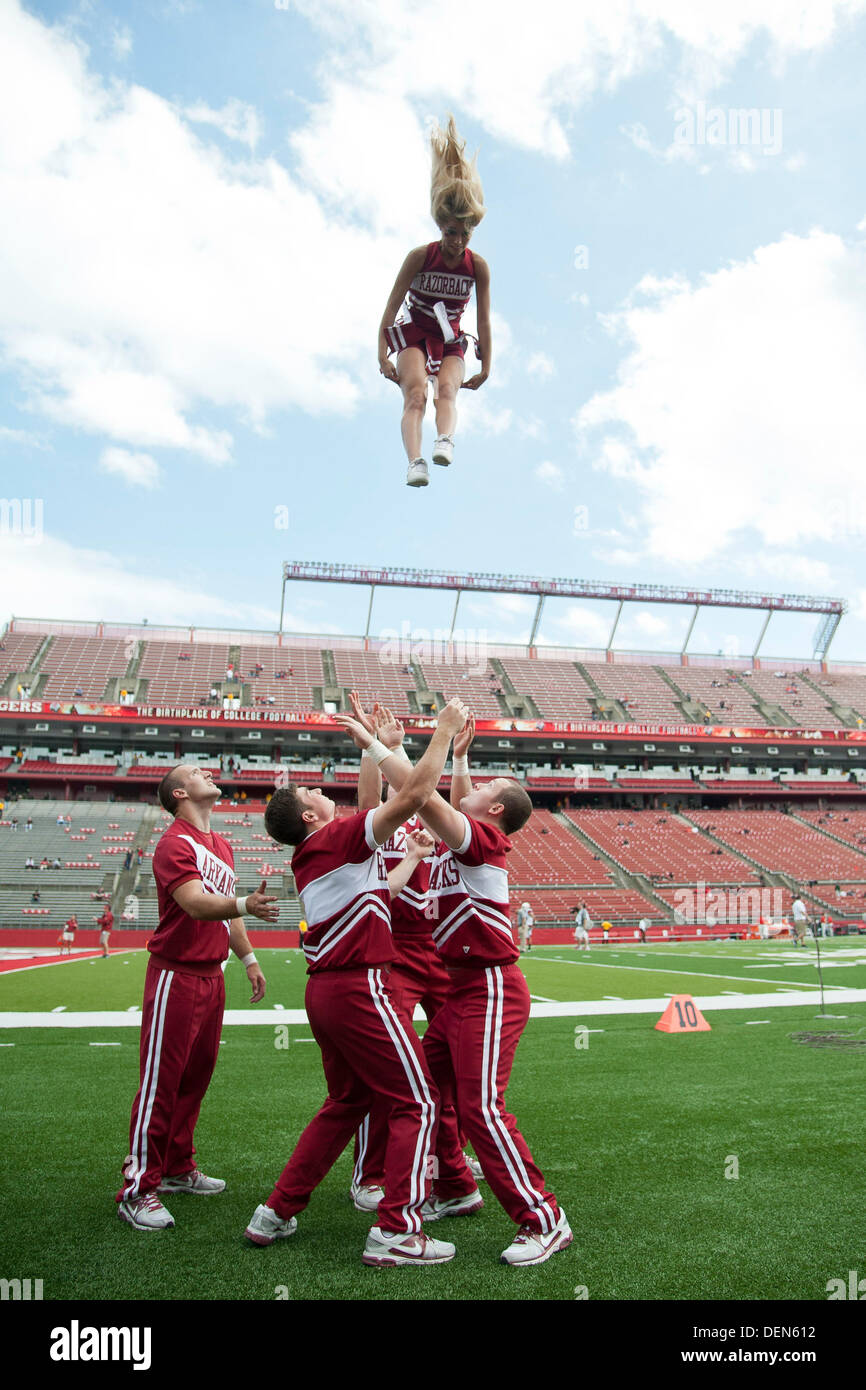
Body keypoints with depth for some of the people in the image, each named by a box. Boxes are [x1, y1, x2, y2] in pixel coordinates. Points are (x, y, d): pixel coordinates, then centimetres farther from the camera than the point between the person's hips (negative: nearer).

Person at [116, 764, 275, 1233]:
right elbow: (194, 903, -28)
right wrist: (244, 905, -45)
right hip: (176, 976, -9)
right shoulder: (175, 843, -14)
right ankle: (137, 1191, 5)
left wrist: (248, 958, 22)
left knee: (196, 1076, 16)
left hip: (211, 975, 9)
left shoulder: (221, 844, 17)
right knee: (161, 1083, -4)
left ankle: (178, 1168, 30)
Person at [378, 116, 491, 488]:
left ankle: (445, 442, -47)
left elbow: (483, 319, -1)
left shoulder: (478, 266, -6)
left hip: (450, 340, 3)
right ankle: (415, 461, -43)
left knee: (447, 389, -24)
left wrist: (486, 366, 0)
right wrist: (383, 355, -16)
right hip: (412, 333, -2)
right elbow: (391, 306, -10)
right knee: (415, 393, -24)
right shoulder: (420, 256, -10)